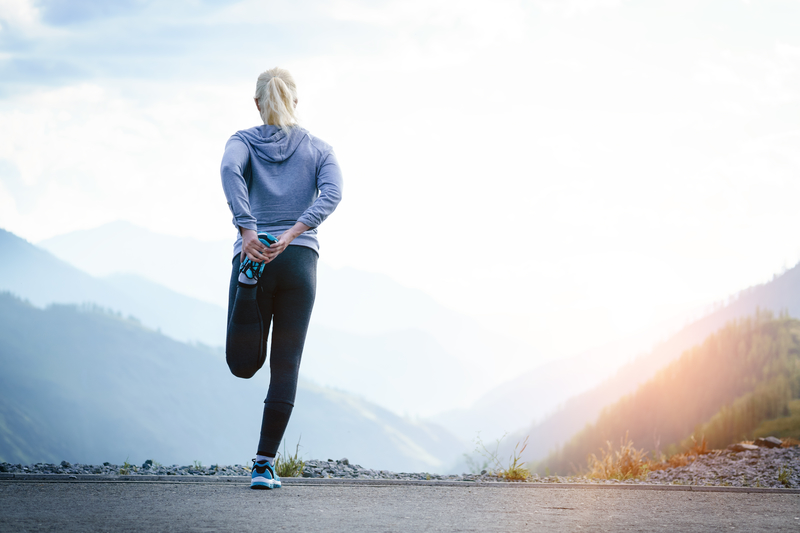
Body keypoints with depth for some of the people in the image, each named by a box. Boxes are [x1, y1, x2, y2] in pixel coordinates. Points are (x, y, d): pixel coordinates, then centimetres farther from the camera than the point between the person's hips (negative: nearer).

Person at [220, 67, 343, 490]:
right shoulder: (318, 149, 11)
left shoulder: (243, 142, 7)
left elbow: (230, 170, -17)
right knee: (285, 366, 3)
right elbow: (331, 193, -10)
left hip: (253, 254, 0)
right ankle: (264, 464, -5)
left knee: (244, 364, 10)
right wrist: (291, 235, -18)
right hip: (300, 260, 1)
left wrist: (247, 230, -25)